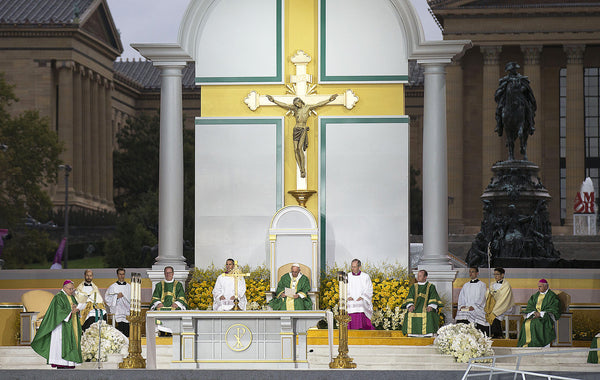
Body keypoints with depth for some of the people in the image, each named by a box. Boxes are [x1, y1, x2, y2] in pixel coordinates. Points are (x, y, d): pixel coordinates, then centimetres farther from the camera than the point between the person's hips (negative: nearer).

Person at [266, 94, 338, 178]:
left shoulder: (308, 107, 5)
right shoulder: (294, 108, 9)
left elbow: (319, 104, 6)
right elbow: (283, 105, 8)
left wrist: (329, 100, 1)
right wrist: (274, 100, 3)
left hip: (303, 130, -3)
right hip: (296, 130, 3)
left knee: (300, 148, -19)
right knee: (295, 150, -7)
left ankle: (304, 170, -16)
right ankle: (301, 171, -1)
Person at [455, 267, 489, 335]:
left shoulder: (482, 285, 9)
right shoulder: (465, 285, 24)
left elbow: (481, 298, -2)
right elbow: (461, 297, 17)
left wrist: (473, 306, -15)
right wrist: (462, 305, -3)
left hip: (477, 309, -3)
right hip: (465, 308, 3)